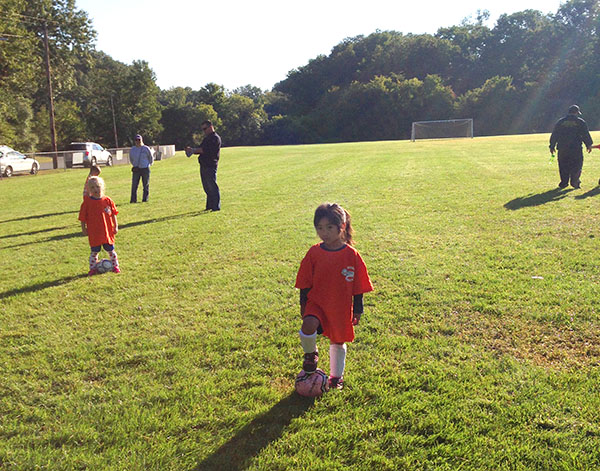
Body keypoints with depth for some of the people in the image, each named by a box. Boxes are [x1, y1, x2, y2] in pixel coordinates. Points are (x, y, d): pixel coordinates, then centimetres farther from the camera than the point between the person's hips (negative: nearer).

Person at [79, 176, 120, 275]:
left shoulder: (107, 200, -2)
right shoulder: (87, 202, -5)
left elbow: (113, 214, 5)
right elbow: (82, 218, 0)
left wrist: (116, 226, 3)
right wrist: (84, 229, -2)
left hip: (108, 232, 1)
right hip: (94, 233, -1)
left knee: (111, 250, 12)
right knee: (94, 251, 6)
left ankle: (115, 266, 27)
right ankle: (93, 268, 19)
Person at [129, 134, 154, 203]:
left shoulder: (146, 148, -1)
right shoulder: (132, 149, 7)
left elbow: (151, 158, 10)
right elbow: (131, 159, 21)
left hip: (145, 169, -2)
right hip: (136, 169, 2)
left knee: (146, 185, 3)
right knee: (134, 185, -2)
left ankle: (145, 199, 10)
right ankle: (133, 199, 1)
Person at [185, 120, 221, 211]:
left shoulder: (215, 138, -8)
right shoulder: (207, 138, 23)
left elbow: (207, 150, -19)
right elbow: (201, 150, 21)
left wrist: (194, 150, -16)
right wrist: (192, 150, 3)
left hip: (210, 165, -9)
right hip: (204, 165, 9)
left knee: (212, 186, -9)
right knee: (207, 187, 11)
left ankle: (216, 206, -6)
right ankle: (209, 206, 18)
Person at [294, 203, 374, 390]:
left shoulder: (352, 255, -9)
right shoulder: (314, 253, -6)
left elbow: (358, 286, 0)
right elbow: (305, 283, 3)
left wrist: (357, 310, 3)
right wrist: (303, 305, 3)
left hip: (341, 307, 0)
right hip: (317, 302, 0)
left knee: (338, 341, 14)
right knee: (308, 326, -27)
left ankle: (336, 375, 40)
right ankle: (310, 354, 5)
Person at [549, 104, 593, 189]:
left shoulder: (560, 122, 9)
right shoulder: (580, 122, 2)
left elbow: (554, 135, 9)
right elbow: (586, 135, 2)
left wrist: (552, 146, 14)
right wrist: (589, 145, 11)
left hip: (562, 148, 2)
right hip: (576, 148, -2)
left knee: (563, 166, 10)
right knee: (576, 165, 5)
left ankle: (564, 183, 11)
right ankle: (575, 182, -4)